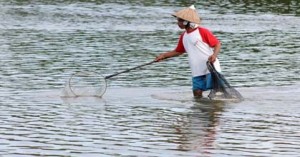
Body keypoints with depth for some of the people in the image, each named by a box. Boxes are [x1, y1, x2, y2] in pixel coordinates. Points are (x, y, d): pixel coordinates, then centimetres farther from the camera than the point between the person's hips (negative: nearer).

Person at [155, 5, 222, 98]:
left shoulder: (202, 32, -9)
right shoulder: (183, 36, 12)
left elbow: (217, 44, -7)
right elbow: (178, 51, 26)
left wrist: (214, 55, -25)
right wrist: (164, 55, 17)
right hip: (197, 72, 7)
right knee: (197, 94, 1)